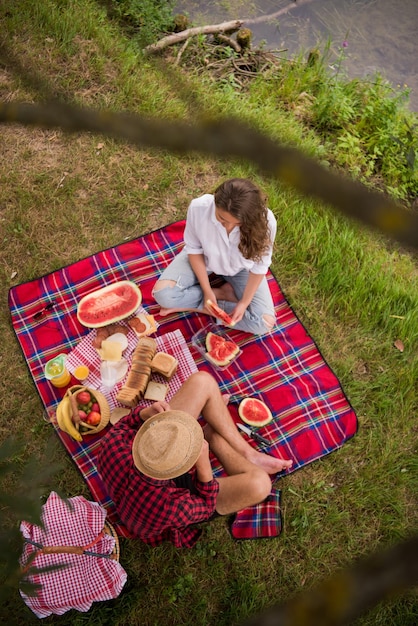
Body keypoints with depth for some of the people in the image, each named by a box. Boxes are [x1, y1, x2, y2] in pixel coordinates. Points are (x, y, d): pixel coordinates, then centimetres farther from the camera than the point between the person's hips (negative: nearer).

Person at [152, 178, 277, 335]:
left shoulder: (265, 221, -36)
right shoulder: (199, 208, -35)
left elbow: (259, 267, -18)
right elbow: (194, 249, -16)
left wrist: (244, 302, -20)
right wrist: (207, 291, -19)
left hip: (240, 268, 0)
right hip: (202, 258, 0)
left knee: (264, 323, -15)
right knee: (163, 294, -24)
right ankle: (222, 293, -3)